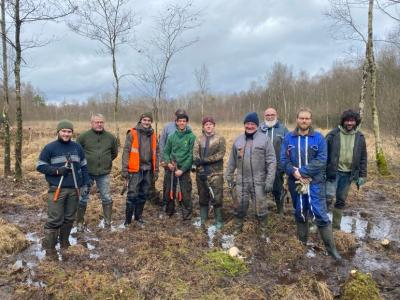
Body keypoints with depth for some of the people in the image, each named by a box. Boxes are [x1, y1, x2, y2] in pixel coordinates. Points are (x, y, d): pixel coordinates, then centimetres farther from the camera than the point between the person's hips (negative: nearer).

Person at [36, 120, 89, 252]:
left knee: (69, 218, 12)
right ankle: (49, 247, 8)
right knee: (55, 219, -4)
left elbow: (83, 166, 15)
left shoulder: (77, 147, 9)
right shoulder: (50, 147, -3)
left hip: (74, 189, 4)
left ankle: (64, 242, 28)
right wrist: (57, 170, -15)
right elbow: (40, 166, -1)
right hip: (57, 189, -4)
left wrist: (85, 184, 10)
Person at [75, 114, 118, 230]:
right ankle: (79, 222, 25)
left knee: (107, 198, 8)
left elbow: (114, 153, 15)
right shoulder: (83, 136, -7)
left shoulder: (110, 137, 0)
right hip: (87, 173, -2)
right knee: (83, 199, 9)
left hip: (104, 173, 2)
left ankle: (107, 222, 23)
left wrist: (106, 161, 10)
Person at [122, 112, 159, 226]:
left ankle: (138, 216, 27)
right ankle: (128, 219, 9)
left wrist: (156, 171, 10)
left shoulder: (153, 135, 9)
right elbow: (126, 152, -7)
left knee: (143, 195, 12)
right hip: (135, 170, -4)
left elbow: (155, 153, 13)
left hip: (148, 170, 5)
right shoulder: (132, 134, -5)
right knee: (132, 195, -4)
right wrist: (125, 170, -11)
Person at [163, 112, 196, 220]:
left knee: (185, 194, -2)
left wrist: (182, 169, -14)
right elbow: (166, 152, 12)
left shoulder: (191, 137, -5)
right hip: (171, 169, 4)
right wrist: (168, 163, -7)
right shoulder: (172, 136, 6)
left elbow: (191, 155, -9)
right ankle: (169, 211, 32)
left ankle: (187, 215, 14)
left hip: (184, 169, -4)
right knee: (169, 191, 13)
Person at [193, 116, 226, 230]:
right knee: (203, 197, 12)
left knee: (217, 198, -2)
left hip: (215, 173, -2)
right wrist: (201, 169, -15)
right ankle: (203, 220, 23)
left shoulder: (220, 139, 1)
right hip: (201, 173, 3)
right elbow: (195, 155, -2)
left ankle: (219, 221, 13)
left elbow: (220, 154, -12)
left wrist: (204, 160, -19)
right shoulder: (199, 139, 8)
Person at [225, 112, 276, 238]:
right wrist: (229, 177, 12)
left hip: (259, 181, -3)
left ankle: (263, 231, 26)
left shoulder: (265, 139, -6)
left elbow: (271, 162, -8)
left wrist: (269, 181, -13)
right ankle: (238, 228, 33)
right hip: (241, 181, 3)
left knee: (260, 208, 7)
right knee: (239, 207, 14)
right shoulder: (238, 140, 6)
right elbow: (232, 161, 12)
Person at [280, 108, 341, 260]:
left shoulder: (318, 138, -3)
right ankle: (302, 243, 32)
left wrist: (302, 171, -19)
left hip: (315, 182, -2)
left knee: (321, 215, -3)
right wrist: (294, 172, -18)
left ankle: (331, 247, 12)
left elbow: (321, 160, -12)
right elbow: (284, 159, -2)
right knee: (300, 214, 16)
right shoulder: (289, 137, 2)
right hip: (295, 183, 3)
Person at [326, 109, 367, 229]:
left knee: (341, 201, 12)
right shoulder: (333, 134, -6)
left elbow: (363, 158, 9)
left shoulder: (360, 137, 4)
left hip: (348, 174, 3)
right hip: (333, 172, -3)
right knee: (329, 197, -15)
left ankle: (336, 225, 27)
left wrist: (362, 175, 5)